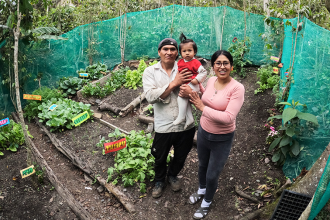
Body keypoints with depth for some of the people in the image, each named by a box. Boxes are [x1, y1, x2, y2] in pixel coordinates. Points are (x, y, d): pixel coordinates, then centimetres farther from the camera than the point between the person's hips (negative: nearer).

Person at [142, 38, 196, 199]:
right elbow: (151, 97, -19)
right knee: (160, 158, 19)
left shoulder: (185, 69, -2)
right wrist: (174, 83, -23)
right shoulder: (150, 72, -5)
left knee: (181, 157, 22)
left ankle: (173, 175, 54)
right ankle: (159, 181, 49)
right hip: (163, 126, -1)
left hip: (185, 125, 2)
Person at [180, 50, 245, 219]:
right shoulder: (211, 80, -6)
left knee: (212, 175, 12)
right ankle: (201, 190, 58)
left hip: (222, 139, -5)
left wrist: (202, 107, -27)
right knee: (202, 165, 27)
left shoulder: (237, 88, -24)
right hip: (203, 132, 6)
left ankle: (206, 203, 42)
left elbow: (228, 118, -32)